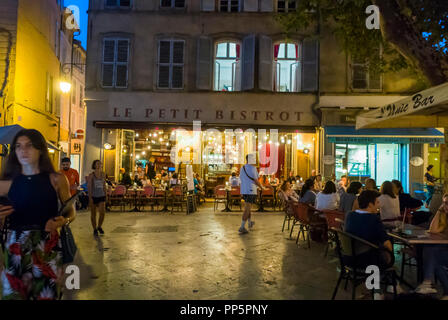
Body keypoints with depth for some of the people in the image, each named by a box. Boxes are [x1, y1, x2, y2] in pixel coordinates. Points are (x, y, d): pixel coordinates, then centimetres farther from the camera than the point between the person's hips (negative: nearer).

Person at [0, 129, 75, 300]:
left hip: (48, 248, -1)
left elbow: (71, 212, 6)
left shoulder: (56, 180, -1)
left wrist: (63, 221, -15)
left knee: (47, 295, 9)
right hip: (14, 249, 1)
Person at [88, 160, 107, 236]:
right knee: (93, 214, 7)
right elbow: (89, 187, -8)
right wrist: (90, 197, -13)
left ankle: (99, 226, 15)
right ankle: (95, 229, 22)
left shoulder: (103, 174, 5)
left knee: (102, 212, -9)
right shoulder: (91, 175, -6)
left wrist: (105, 195, 12)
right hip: (93, 196, -2)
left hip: (101, 196, 3)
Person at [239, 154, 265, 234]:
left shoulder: (242, 168, 12)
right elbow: (256, 180, -12)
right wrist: (261, 187, 5)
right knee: (247, 209, -7)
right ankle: (242, 227, -9)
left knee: (247, 207, 22)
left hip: (243, 190, 8)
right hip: (250, 191, -8)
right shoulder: (252, 168, -12)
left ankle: (250, 223, 39)